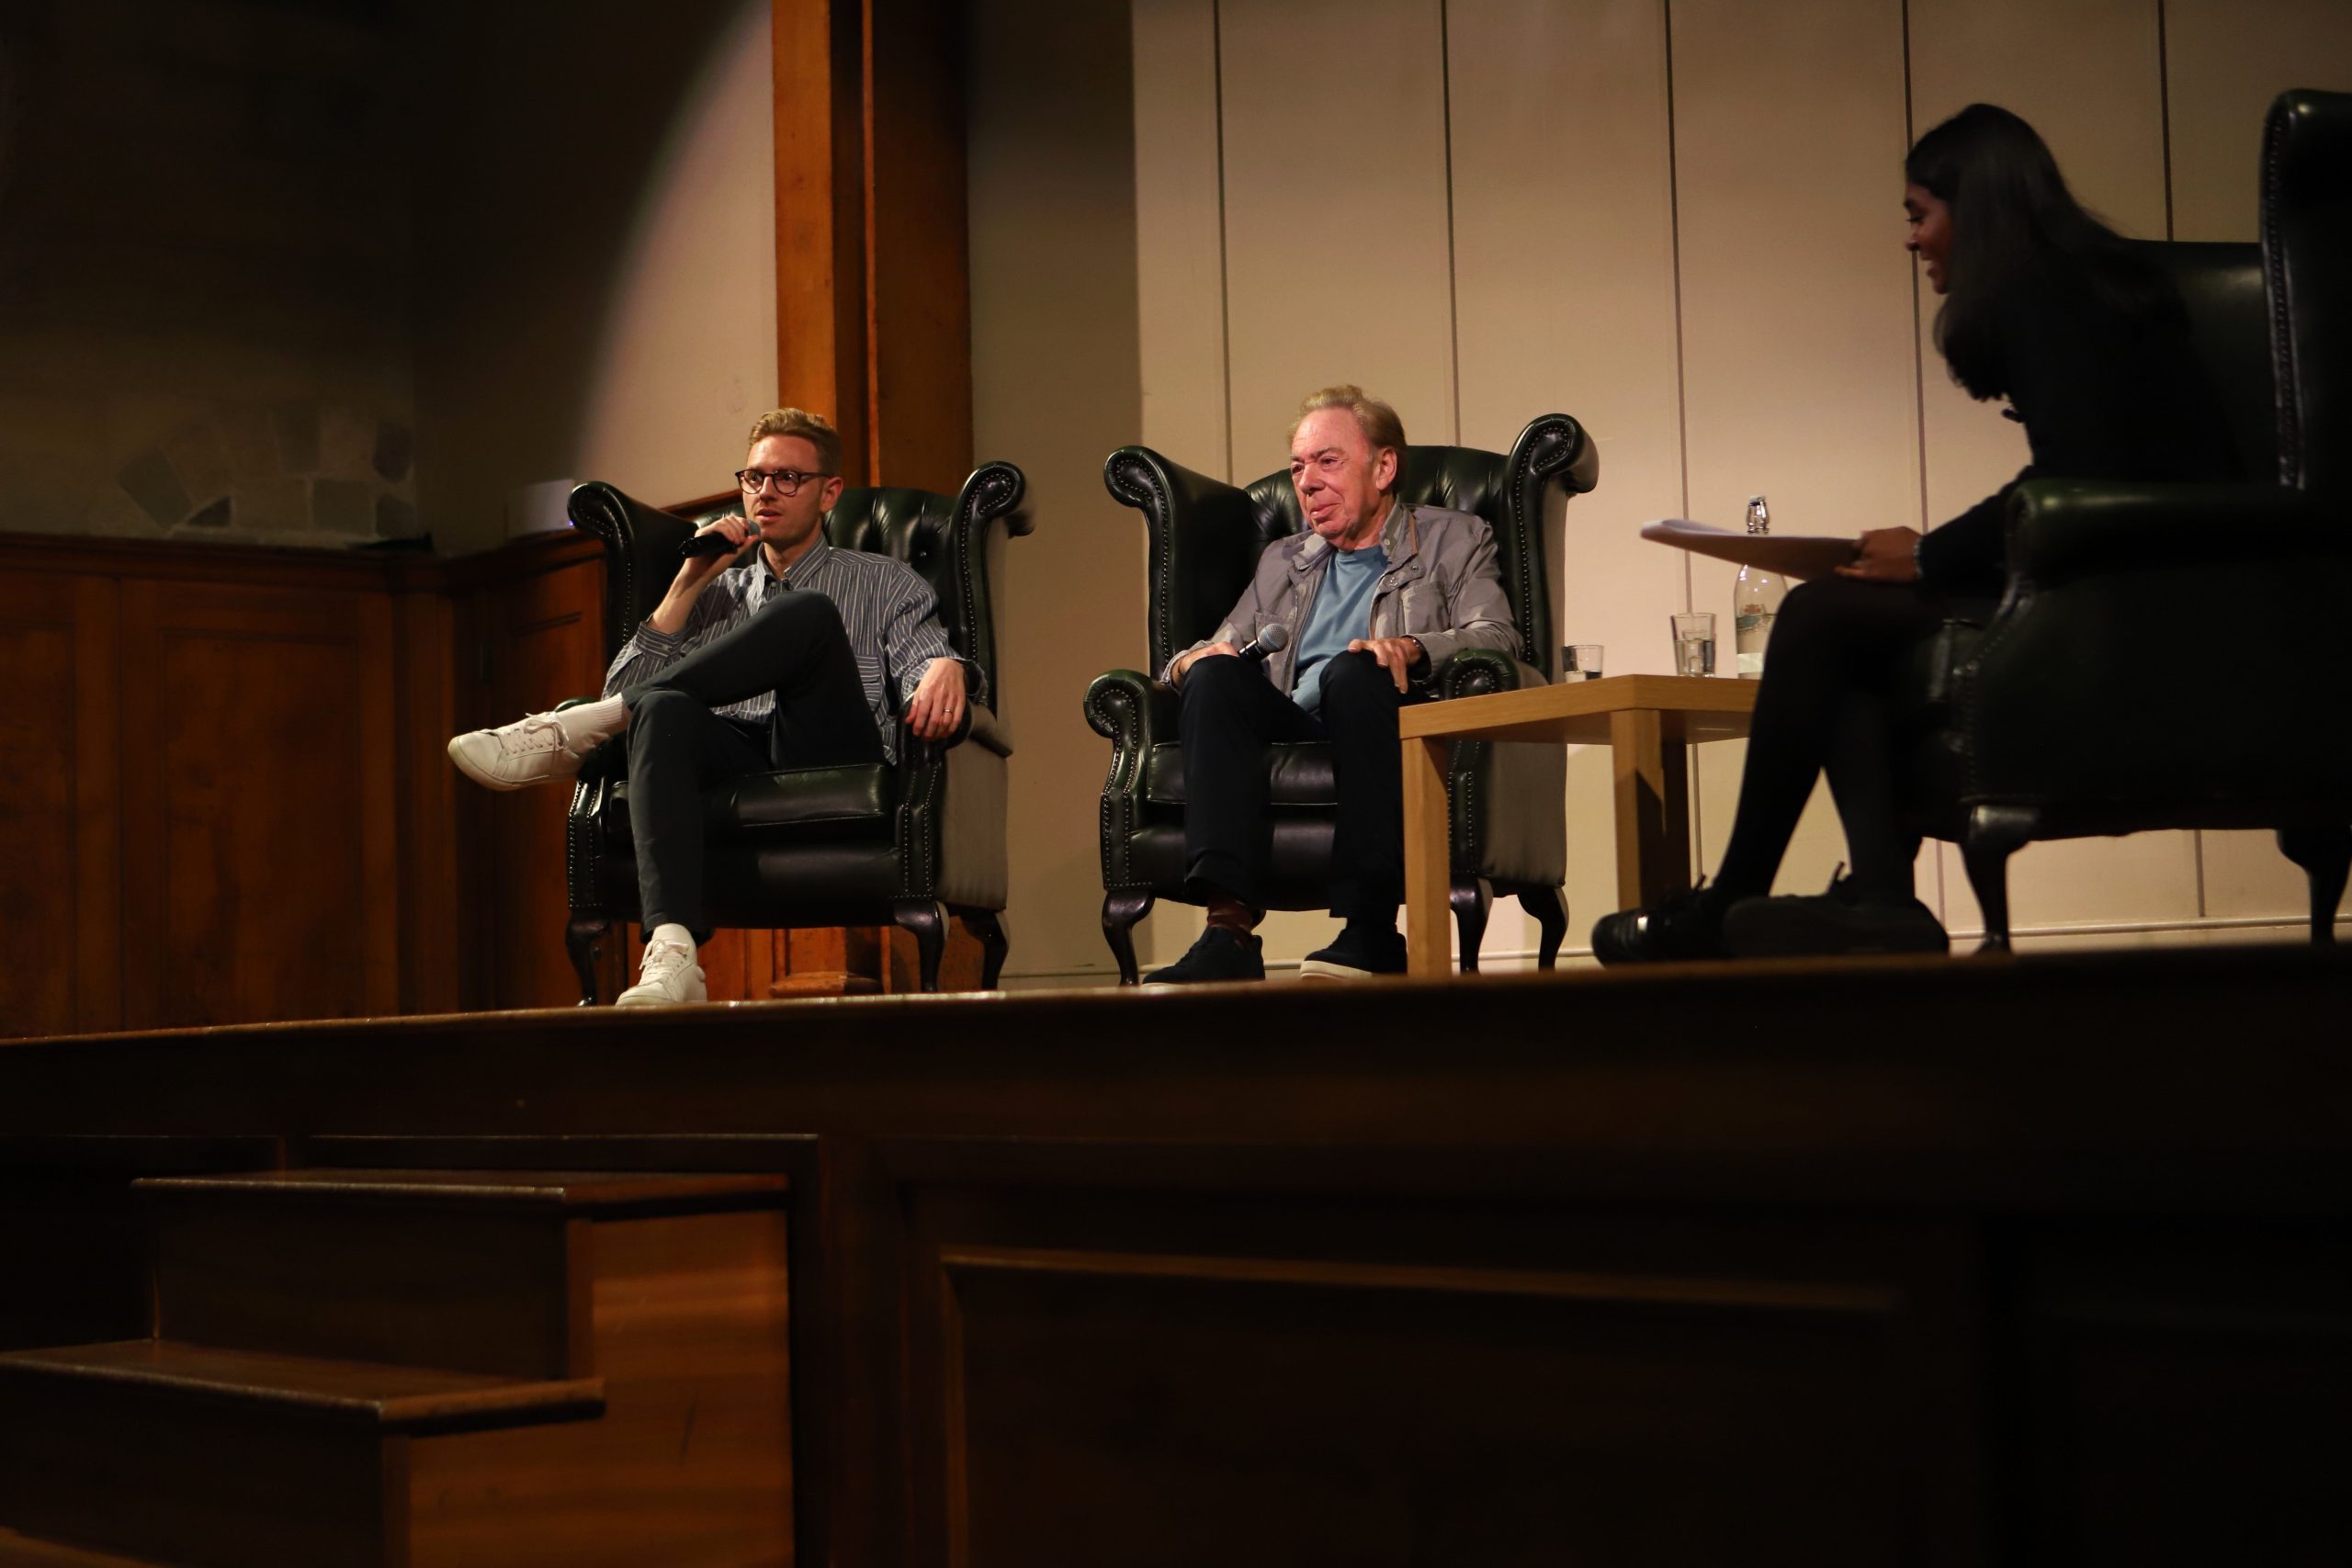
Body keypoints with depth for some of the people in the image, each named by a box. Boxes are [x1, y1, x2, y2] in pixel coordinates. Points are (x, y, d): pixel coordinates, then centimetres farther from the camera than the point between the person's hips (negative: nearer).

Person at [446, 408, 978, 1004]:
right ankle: (671, 956, -53)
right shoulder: (719, 594, 32)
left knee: (808, 614, -28)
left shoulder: (886, 584, 25)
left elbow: (922, 657, 4)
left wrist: (946, 668, -21)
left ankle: (572, 729, -27)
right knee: (662, 708, -34)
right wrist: (689, 583, 11)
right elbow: (624, 689, 18)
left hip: (838, 764, -2)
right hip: (736, 762, 2)